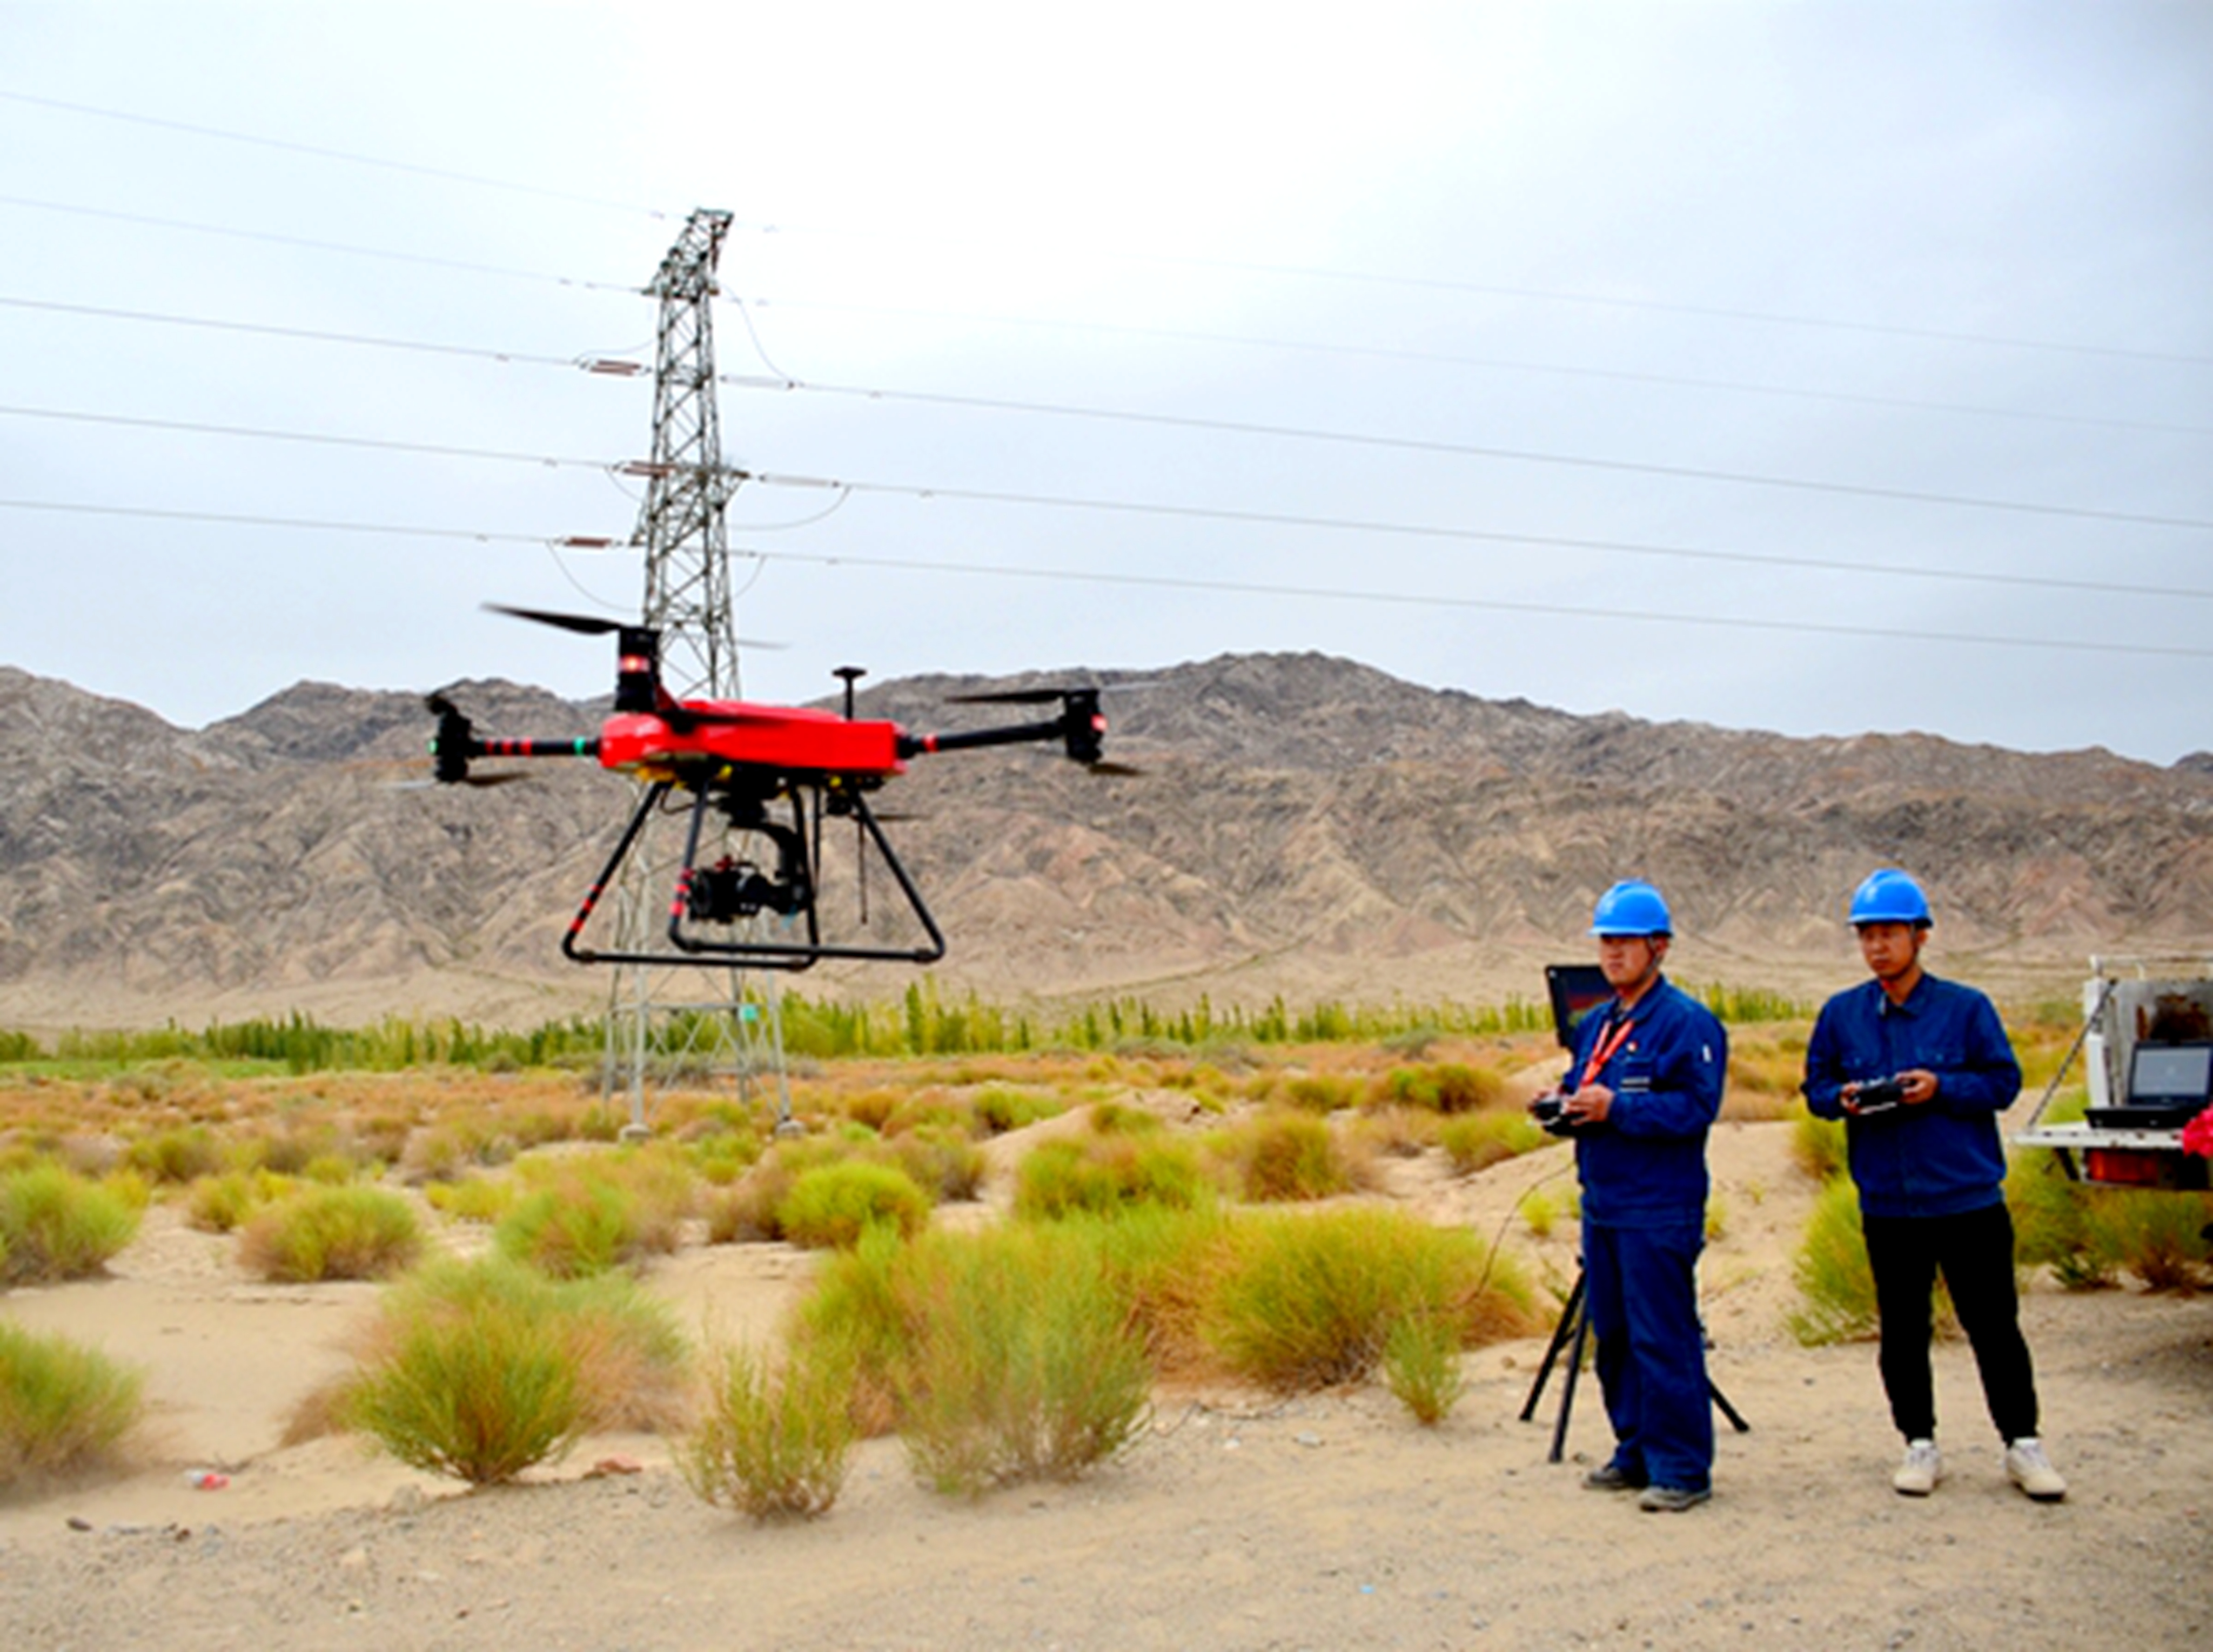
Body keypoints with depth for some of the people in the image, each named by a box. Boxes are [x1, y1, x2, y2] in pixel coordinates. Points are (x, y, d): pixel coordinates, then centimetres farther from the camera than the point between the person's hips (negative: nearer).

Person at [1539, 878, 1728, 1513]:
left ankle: (1682, 1468, 4)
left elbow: (1697, 1107, -18)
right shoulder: (1595, 1025, 16)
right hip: (1601, 1205, 8)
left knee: (1664, 1340, -5)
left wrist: (1616, 1108, -23)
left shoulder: (1686, 1021, -9)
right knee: (1613, 1336, 14)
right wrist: (1565, 1109, 3)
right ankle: (1636, 1453, 26)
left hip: (1660, 1210, -8)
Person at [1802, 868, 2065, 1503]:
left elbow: (2004, 1081, -2)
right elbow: (1815, 1087, 9)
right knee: (1902, 1331, 9)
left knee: (1995, 1326, 4)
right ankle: (1920, 1445, 21)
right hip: (1888, 1205, 2)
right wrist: (1843, 1099, -13)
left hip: (1969, 1197, -2)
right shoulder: (1841, 1014, 4)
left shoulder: (1966, 1008, -2)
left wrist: (1942, 1087, -18)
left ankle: (2022, 1444, 18)